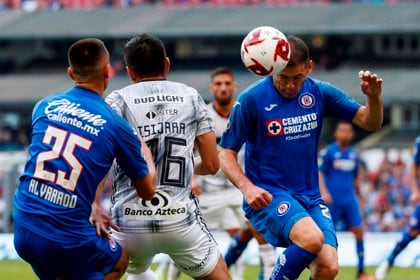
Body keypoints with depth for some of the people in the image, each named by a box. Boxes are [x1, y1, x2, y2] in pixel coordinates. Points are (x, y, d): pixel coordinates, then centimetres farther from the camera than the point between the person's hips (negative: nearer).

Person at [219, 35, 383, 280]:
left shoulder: (319, 93, 3)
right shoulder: (251, 99, -8)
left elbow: (370, 122, 6)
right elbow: (226, 152, -3)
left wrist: (374, 96, -16)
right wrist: (246, 187, -19)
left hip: (310, 197, 5)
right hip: (268, 196, -5)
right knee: (311, 239, -32)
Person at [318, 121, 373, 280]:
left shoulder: (353, 154, 12)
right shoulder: (328, 152, -4)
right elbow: (319, 173, -8)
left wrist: (360, 197, 25)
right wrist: (323, 192, -22)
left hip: (350, 200, 4)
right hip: (333, 200, -4)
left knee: (359, 231, -3)